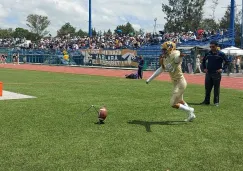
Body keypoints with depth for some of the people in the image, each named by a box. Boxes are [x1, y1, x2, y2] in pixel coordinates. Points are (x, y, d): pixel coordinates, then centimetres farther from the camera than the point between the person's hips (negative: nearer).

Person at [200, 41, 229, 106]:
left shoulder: (221, 54, -5)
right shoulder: (208, 53, 6)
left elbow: (227, 62, -3)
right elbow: (203, 60, 21)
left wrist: (221, 68, -10)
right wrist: (204, 68, 11)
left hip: (217, 73, -4)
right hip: (208, 73, 4)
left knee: (216, 88, 2)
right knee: (207, 88, 9)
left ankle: (216, 102, 10)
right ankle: (206, 101, 19)